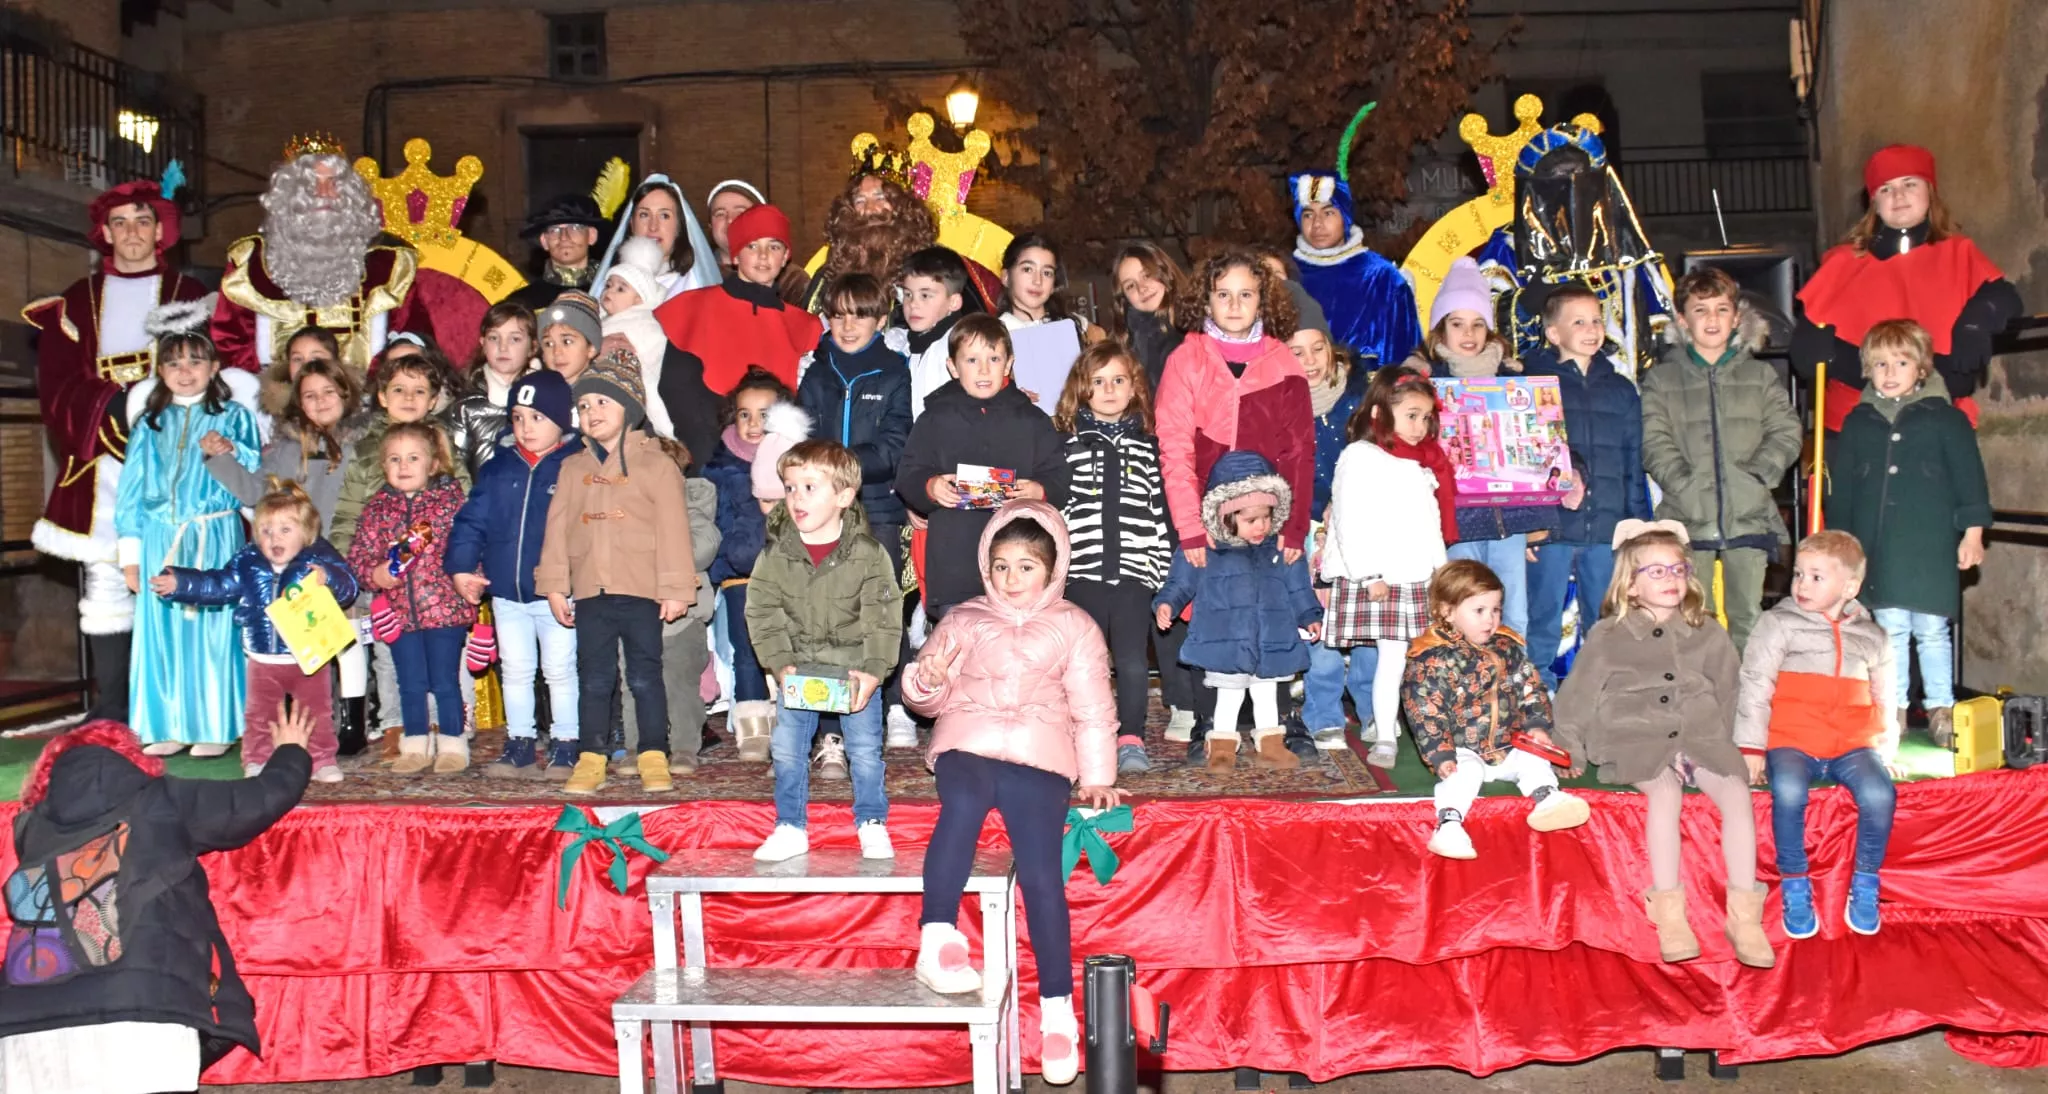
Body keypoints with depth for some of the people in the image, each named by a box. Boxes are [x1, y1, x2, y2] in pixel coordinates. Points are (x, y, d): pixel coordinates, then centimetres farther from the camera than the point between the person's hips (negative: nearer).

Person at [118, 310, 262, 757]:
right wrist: (130, 555, 9)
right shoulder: (149, 424, 13)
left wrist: (232, 453, -21)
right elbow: (131, 492, 13)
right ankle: (167, 727, 11)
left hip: (216, 540, -3)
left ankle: (215, 728, 5)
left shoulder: (233, 417, 5)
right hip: (160, 540, 3)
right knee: (162, 630, 2)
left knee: (213, 629, -3)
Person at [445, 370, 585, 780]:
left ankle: (565, 748, 16)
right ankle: (520, 746, 24)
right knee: (516, 671, 14)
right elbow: (472, 520, 7)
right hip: (507, 594, 5)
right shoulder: (497, 471, 5)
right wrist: (462, 566, -5)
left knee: (560, 671, 6)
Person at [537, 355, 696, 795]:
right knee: (593, 680, 8)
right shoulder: (573, 469, 11)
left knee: (645, 677, 3)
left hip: (642, 593, -3)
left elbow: (673, 529, -4)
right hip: (590, 593, 4)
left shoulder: (657, 464, -1)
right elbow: (557, 528, 10)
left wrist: (675, 589, -8)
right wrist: (554, 586, 5)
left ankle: (653, 758, 10)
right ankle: (590, 759, 14)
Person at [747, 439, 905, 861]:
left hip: (856, 669, -2)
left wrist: (873, 671, -18)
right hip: (797, 669, 2)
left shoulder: (867, 554, -13)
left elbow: (884, 619, -10)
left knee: (865, 750, 4)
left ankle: (872, 825, 22)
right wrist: (781, 665, -14)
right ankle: (791, 828, 21)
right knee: (787, 750, 6)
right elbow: (763, 614, -4)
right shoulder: (776, 553, -8)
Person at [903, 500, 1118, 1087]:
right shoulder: (963, 620, 19)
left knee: (1040, 868, -20)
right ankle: (938, 939, -37)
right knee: (962, 805, -36)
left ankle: (1057, 1006, -11)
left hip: (1037, 754, -1)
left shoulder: (1073, 627, 16)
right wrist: (927, 681, -6)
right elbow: (931, 699, 18)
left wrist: (1096, 778, 7)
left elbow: (1093, 710, 14)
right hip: (967, 743, 1)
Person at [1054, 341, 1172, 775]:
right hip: (1083, 571, 0)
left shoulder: (1147, 446, 9)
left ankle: (1131, 739, 9)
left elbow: (1161, 508, 9)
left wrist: (1160, 566, 4)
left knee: (1132, 662, -2)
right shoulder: (1067, 443, 5)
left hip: (1135, 572, 0)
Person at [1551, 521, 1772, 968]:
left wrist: (1730, 745, 13)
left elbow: (1730, 692, 21)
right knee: (1665, 790, -34)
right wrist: (1572, 750, 6)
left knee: (1737, 790, -26)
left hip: (1701, 737, 3)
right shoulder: (1608, 636, 8)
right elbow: (1577, 696, 11)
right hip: (1635, 738, -3)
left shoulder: (1708, 633, 16)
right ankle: (1668, 911, -31)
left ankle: (1744, 912, -21)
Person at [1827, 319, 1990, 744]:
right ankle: (1893, 708, 15)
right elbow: (1841, 485, 13)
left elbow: (1969, 477, 3)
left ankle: (1940, 708, 15)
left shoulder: (1945, 418, 1)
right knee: (1890, 629, 6)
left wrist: (1973, 530, -2)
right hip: (1877, 546, 2)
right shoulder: (1858, 422, 9)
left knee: (1932, 630, 2)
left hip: (1931, 546, -2)